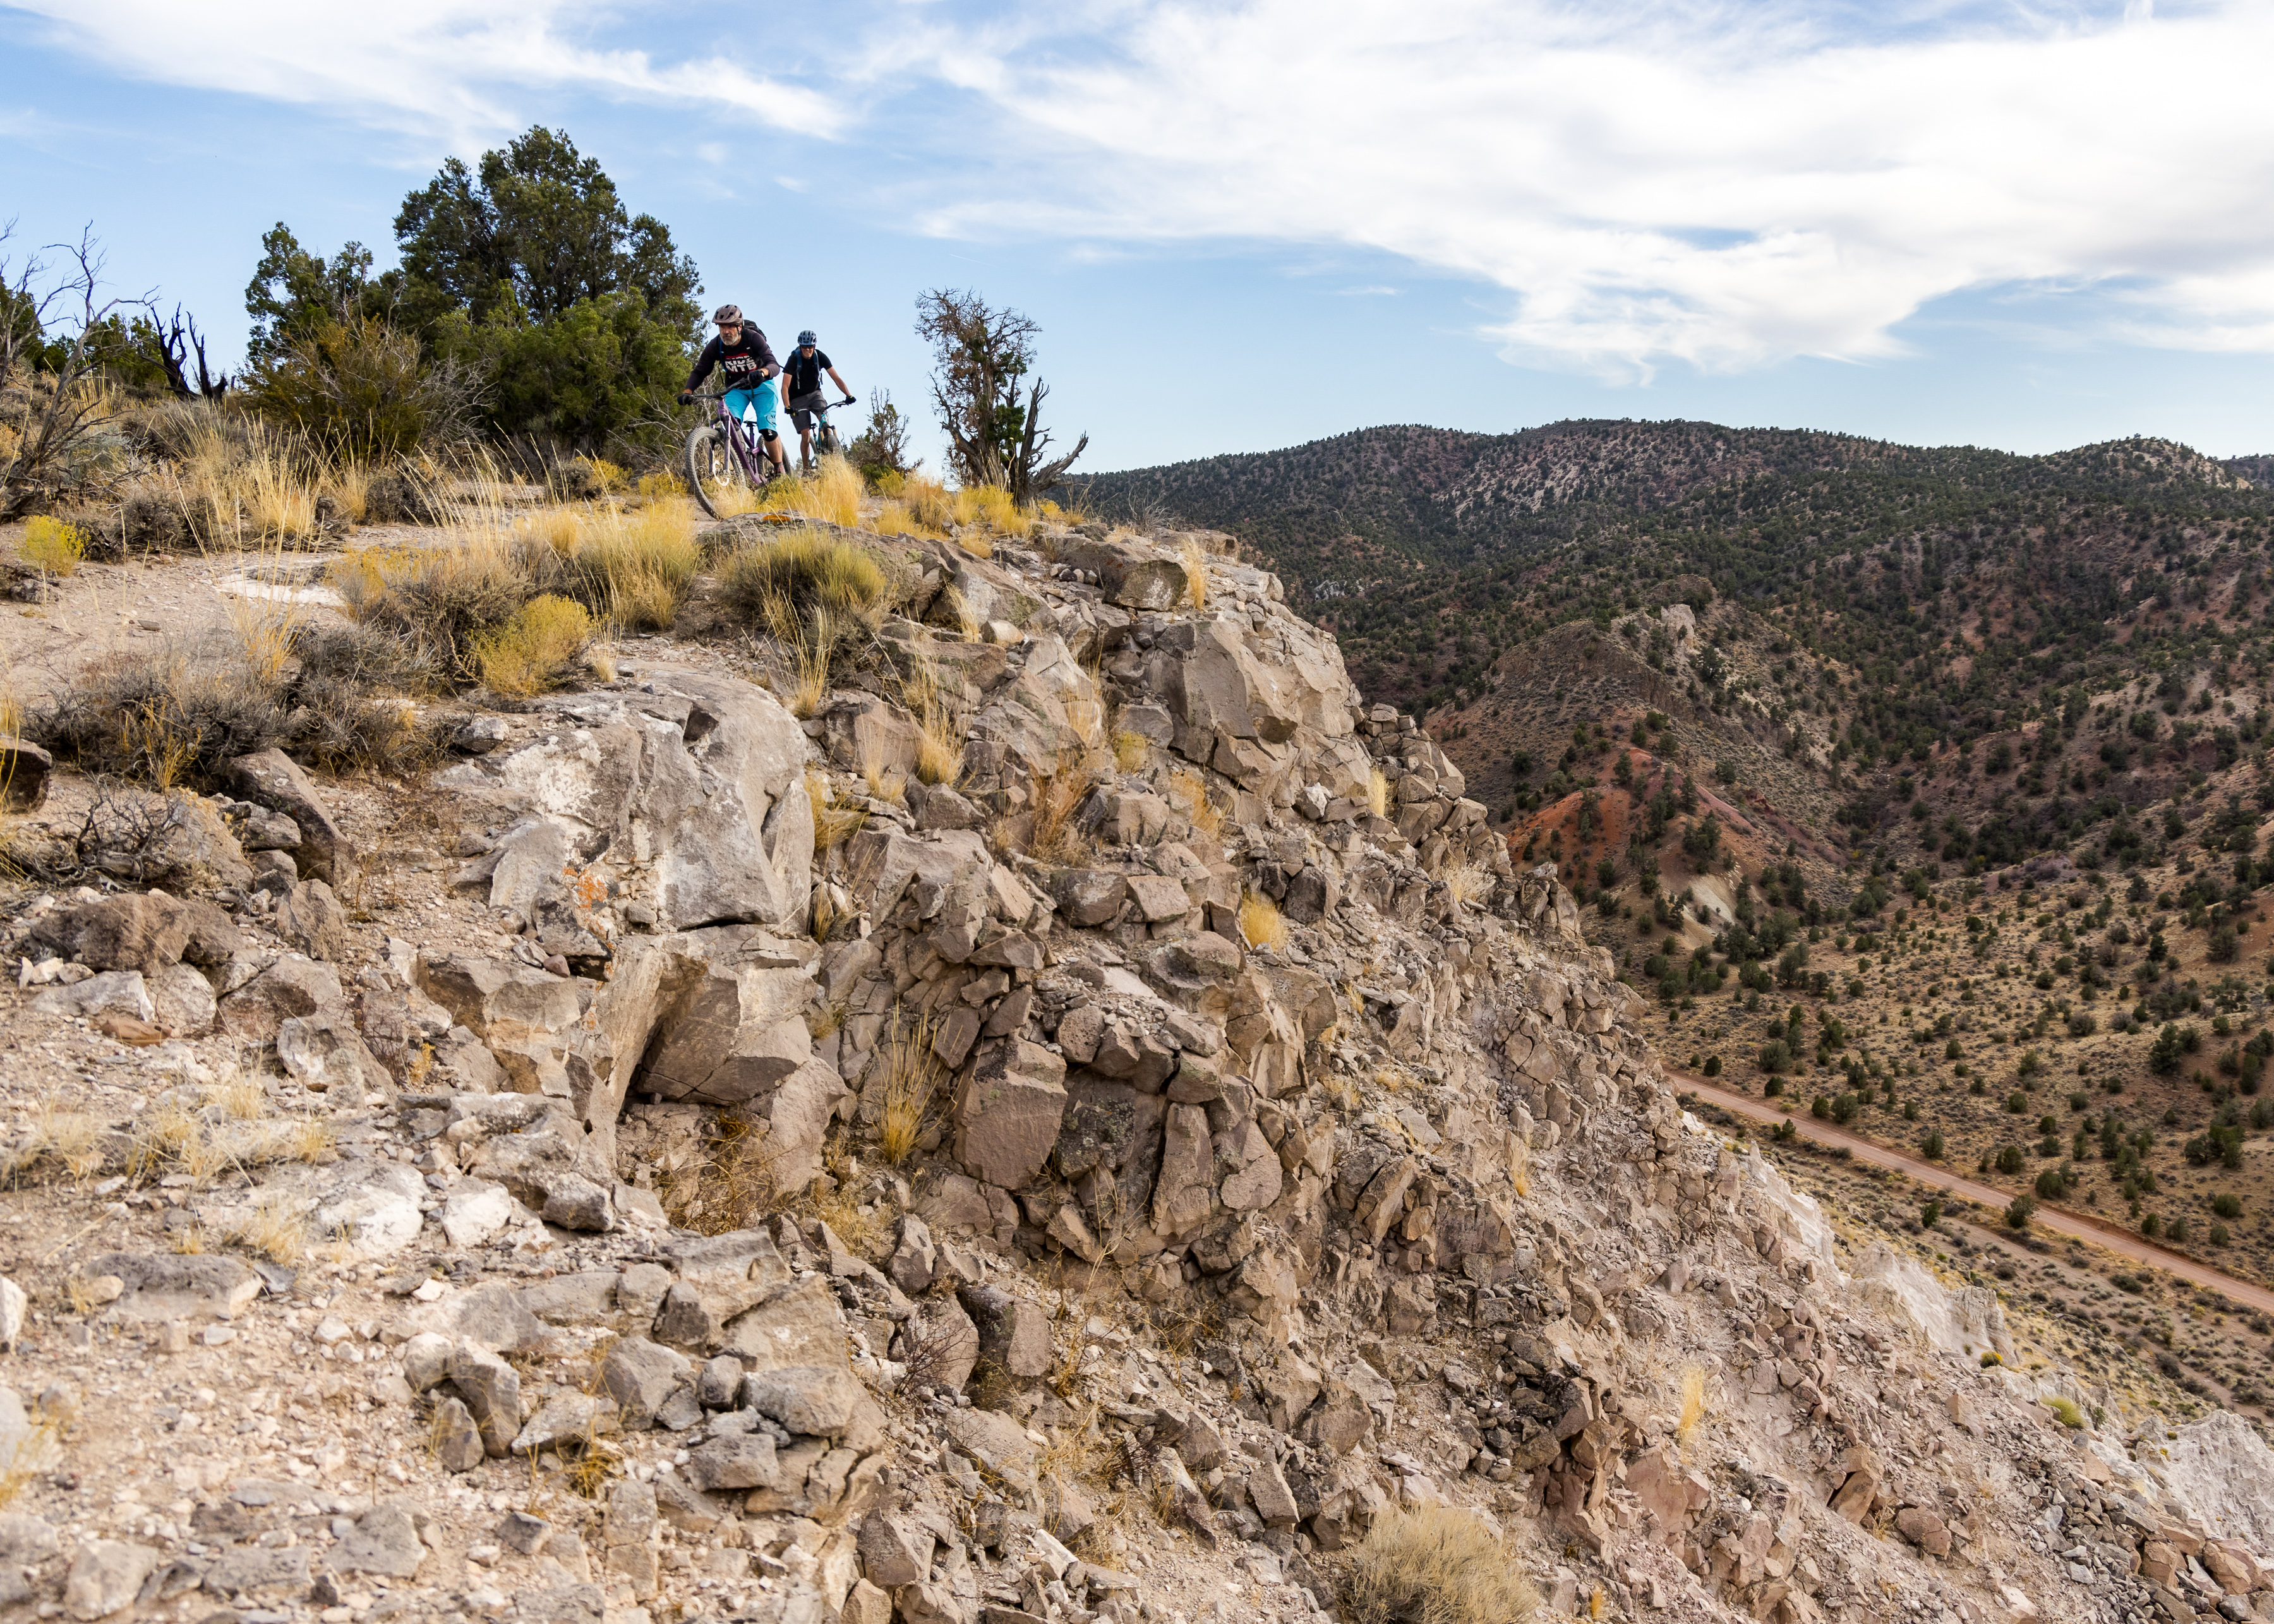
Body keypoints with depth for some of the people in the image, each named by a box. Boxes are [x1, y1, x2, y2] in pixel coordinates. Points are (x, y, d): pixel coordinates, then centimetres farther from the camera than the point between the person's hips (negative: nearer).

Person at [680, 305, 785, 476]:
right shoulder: (715, 346, -16)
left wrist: (762, 373, -59)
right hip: (736, 389, 3)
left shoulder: (753, 338, -25)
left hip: (760, 386, -3)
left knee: (767, 429, -18)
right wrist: (687, 391, -29)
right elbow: (700, 372, -11)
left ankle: (780, 472, -5)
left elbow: (774, 366, -35)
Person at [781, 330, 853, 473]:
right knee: (806, 434, -11)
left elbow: (836, 378, -13)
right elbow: (785, 386, -25)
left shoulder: (820, 357, -11)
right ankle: (806, 469, 0)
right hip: (798, 398, -3)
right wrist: (787, 406, -40)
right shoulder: (794, 359, -20)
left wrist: (848, 395, -29)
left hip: (815, 393, 3)